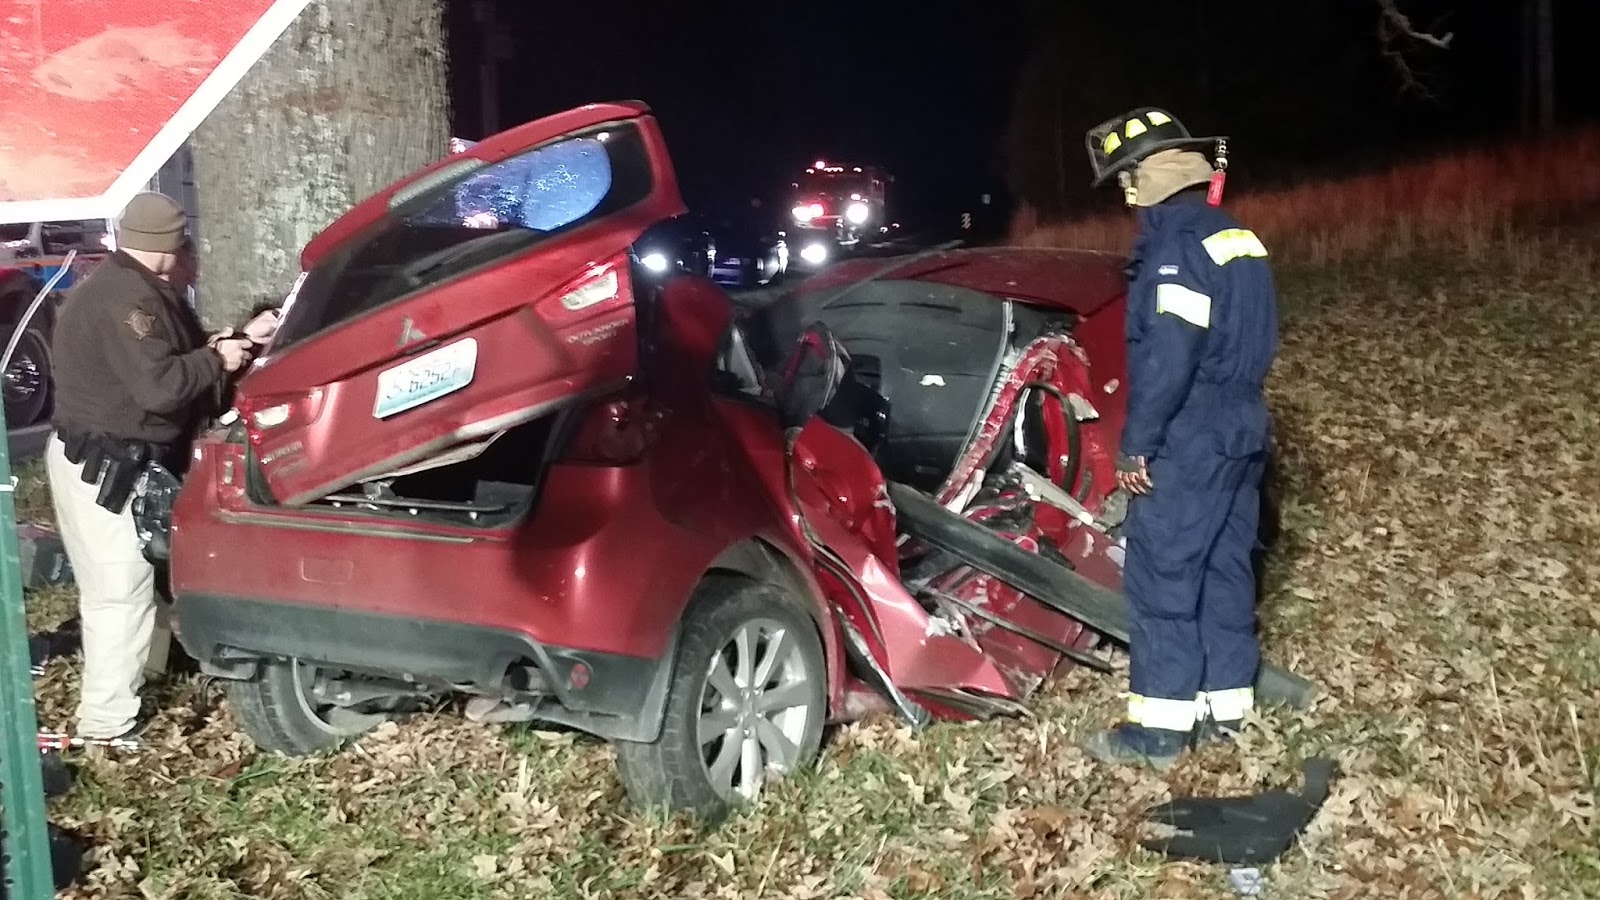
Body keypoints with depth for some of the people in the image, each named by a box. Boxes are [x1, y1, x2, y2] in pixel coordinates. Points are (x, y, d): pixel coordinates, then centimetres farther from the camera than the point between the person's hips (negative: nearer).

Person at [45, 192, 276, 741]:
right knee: (121, 592, -6)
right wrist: (217, 359, -14)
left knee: (115, 588, 19)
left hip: (108, 459, 11)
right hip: (104, 466, -11)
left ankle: (108, 703, 32)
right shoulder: (127, 297, -21)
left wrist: (235, 342, 7)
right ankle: (105, 724, 0)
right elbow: (160, 385, -29)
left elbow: (173, 357, 15)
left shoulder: (127, 288, 13)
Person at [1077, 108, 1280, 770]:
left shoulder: (1176, 243, -17)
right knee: (1225, 568, 14)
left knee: (1161, 578, -4)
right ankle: (1225, 704, 22)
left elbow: (1166, 357, -23)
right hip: (1240, 432, 10)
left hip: (1187, 444, -10)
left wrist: (1136, 443, -17)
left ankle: (1159, 727, 0)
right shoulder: (1237, 235, 12)